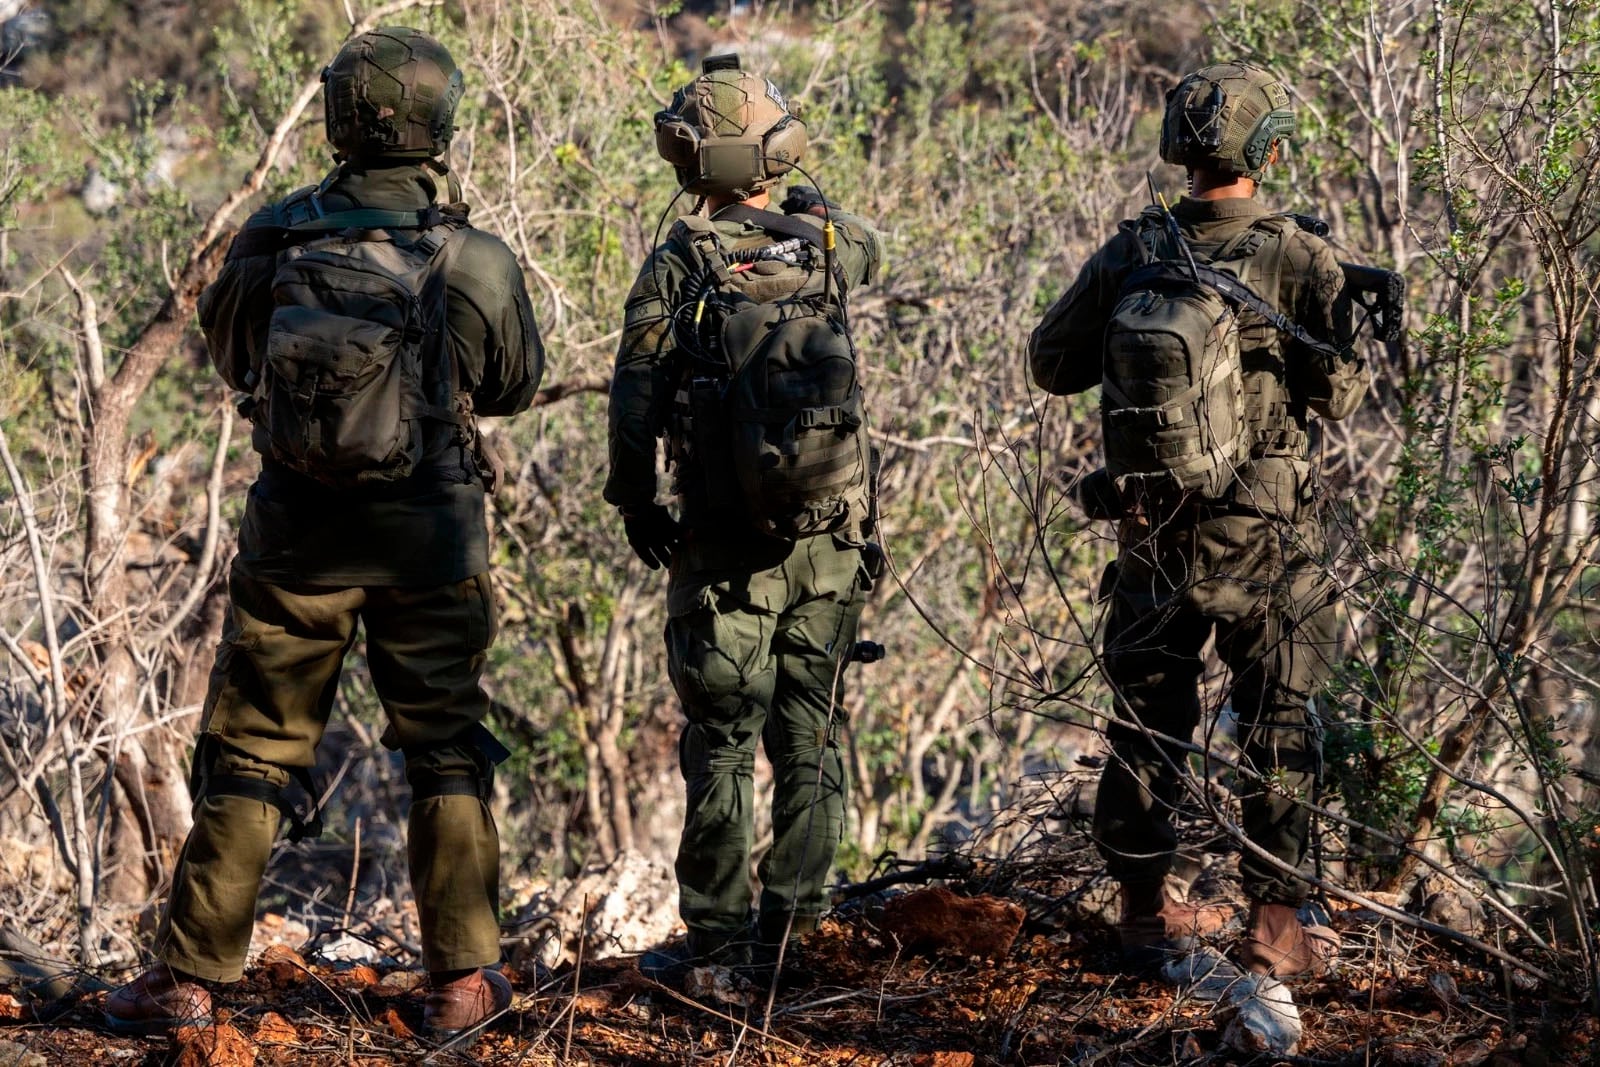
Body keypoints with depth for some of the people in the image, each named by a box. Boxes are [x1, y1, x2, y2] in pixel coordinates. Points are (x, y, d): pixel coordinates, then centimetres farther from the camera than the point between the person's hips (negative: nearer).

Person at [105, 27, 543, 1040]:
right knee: (447, 754, 13)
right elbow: (515, 385, 7)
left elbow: (231, 350, 12)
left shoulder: (275, 239, -5)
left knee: (251, 753, 9)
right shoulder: (477, 260, -10)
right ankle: (463, 978, 12)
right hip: (428, 536, -1)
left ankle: (188, 976, 9)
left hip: (297, 533, 1)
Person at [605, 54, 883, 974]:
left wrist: (637, 509, 5)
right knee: (811, 736, 11)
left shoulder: (678, 266, -9)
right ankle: (792, 925, 13)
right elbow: (870, 248, 26)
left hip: (725, 546, -3)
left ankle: (716, 937, 5)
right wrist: (815, 208, 42)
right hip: (830, 543, 3)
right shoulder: (829, 245, 0)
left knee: (722, 744, 3)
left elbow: (636, 406, -8)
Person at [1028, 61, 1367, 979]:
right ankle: (1277, 922, 7)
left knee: (1148, 722, 14)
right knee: (1279, 730, 7)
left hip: (1151, 533, 3)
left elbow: (1052, 365, 7)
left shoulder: (1127, 256, -3)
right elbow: (1343, 392, -7)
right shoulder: (1300, 259, -12)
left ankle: (1149, 908, 21)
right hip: (1263, 540, -3)